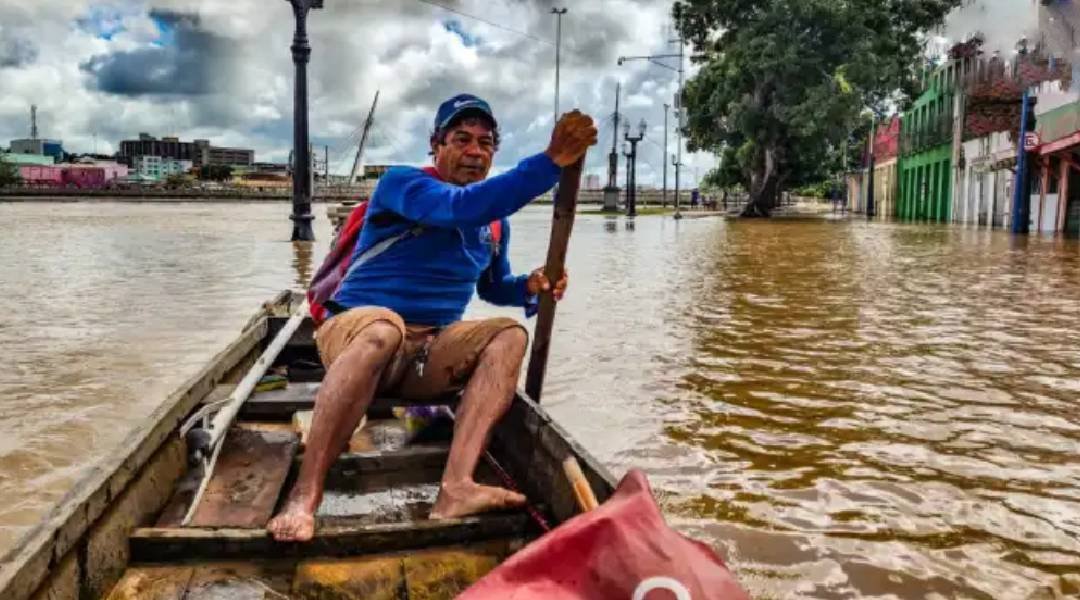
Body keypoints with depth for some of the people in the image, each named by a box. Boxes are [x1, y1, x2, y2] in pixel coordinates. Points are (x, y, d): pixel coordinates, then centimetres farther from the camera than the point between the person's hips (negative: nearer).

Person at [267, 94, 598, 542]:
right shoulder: (402, 183, -9)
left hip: (430, 350, 6)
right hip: (355, 333, -6)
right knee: (384, 328, -40)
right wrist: (551, 161, -35)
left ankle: (456, 487, -36)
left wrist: (530, 288, 2)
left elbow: (494, 287, 26)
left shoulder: (495, 222, 12)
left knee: (510, 335, -18)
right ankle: (303, 497, -38)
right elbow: (462, 207, -29)